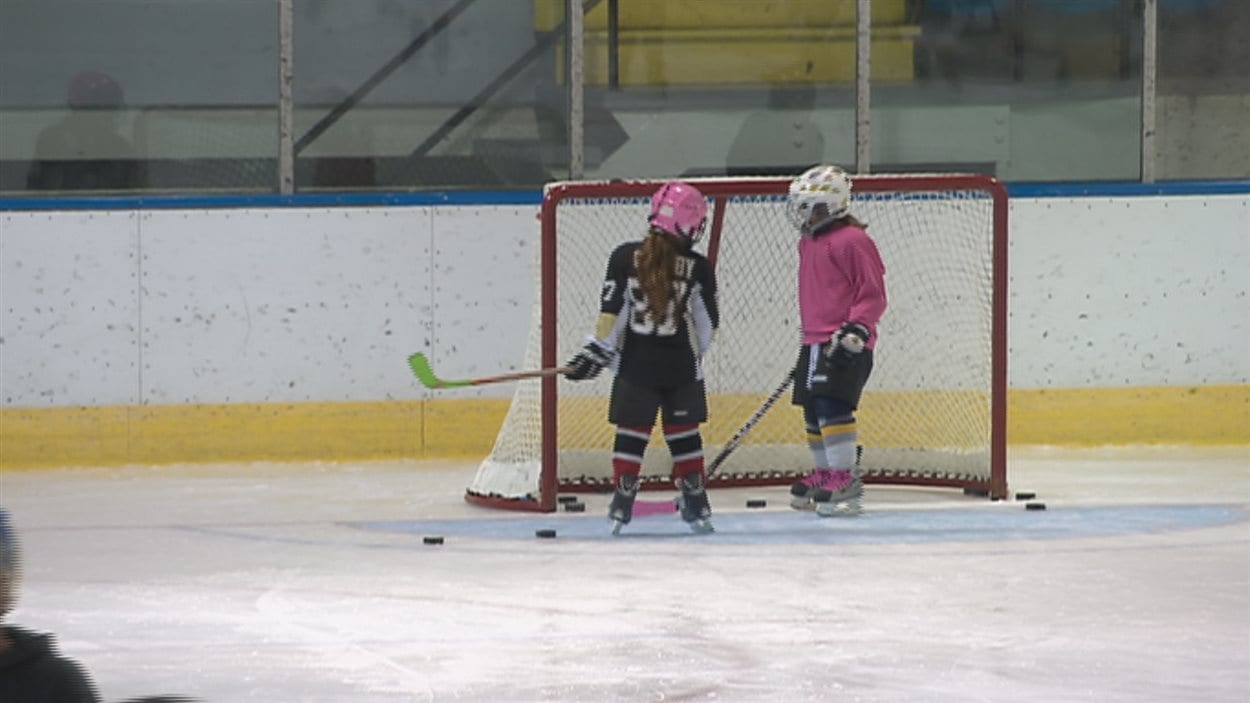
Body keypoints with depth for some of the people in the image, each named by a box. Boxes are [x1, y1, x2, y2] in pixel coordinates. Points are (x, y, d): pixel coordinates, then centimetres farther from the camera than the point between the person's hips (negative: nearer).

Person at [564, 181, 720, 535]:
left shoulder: (625, 258, -6)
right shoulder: (698, 268, -4)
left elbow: (611, 313, -7)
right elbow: (708, 326, 3)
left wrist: (597, 350, 1)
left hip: (635, 364, 0)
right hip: (682, 367, 0)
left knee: (631, 433, 5)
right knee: (684, 435, 10)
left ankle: (621, 504, 2)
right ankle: (696, 506, 13)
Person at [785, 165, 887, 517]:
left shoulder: (851, 241, -13)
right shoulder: (809, 243, 16)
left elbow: (873, 293, -13)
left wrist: (858, 327, -24)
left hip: (845, 344, -10)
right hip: (815, 341, 10)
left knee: (832, 406, -19)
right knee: (813, 411, 15)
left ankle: (846, 480, -19)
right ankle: (824, 474, 30)